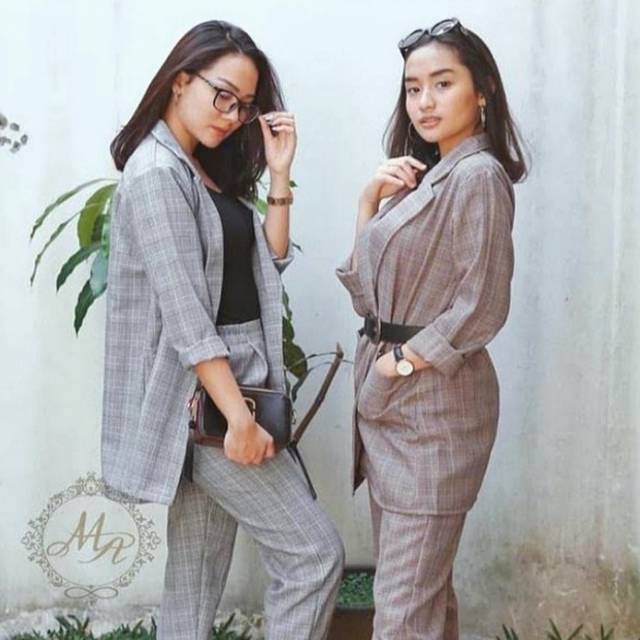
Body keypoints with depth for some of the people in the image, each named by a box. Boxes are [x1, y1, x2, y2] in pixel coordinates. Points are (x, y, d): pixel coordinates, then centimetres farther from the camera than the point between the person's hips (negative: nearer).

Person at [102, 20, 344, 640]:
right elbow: (184, 313, -20)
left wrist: (278, 174, 3)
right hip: (203, 394, -9)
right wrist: (240, 418, -20)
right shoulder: (155, 173, -14)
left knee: (199, 568, 13)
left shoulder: (209, 170, 14)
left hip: (232, 380, 9)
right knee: (314, 553, -5)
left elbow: (268, 264, 12)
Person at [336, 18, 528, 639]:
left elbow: (481, 307, -17)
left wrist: (398, 364, -14)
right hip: (389, 396, 9)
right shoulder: (422, 178, 15)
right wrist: (370, 199, 3)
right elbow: (368, 293, 12)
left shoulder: (478, 175, -12)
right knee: (419, 580, 17)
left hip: (434, 397, -9)